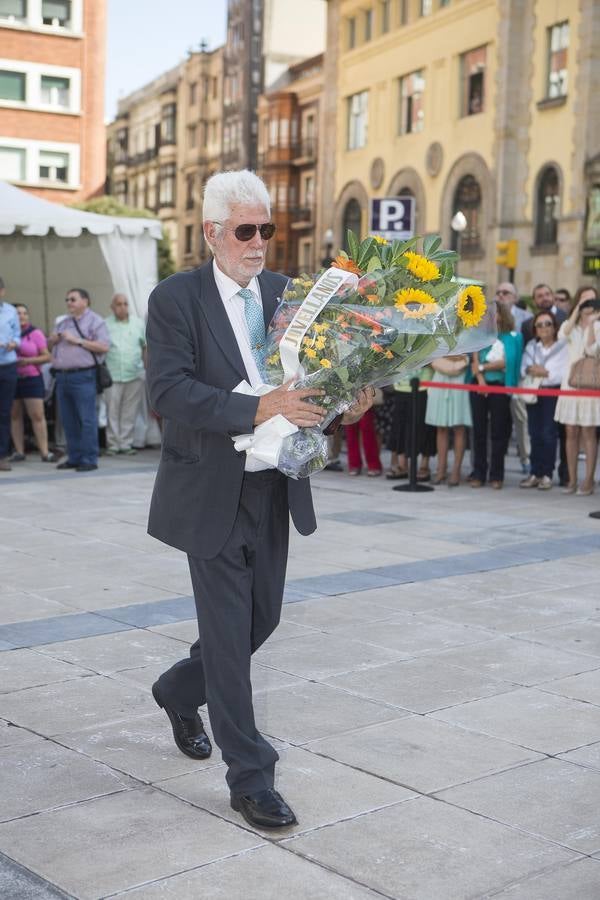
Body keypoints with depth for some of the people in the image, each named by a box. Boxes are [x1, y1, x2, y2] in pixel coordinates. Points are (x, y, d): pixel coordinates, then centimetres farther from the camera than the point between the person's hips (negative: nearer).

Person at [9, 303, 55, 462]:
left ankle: (44, 452, -8)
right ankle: (19, 452, 9)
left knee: (37, 415, -7)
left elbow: (46, 357, -1)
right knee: (14, 416, 3)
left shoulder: (35, 333, 1)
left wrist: (28, 361, -15)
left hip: (32, 379, -2)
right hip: (11, 379, 2)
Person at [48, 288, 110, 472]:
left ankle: (89, 459, -5)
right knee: (69, 420, 9)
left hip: (83, 376, -7)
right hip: (62, 375, 7)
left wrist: (78, 341, -12)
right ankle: (74, 457, 16)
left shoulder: (95, 321, 1)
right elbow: (49, 345, 28)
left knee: (87, 419, -8)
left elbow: (104, 346, -11)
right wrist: (54, 339, 4)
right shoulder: (62, 323, 22)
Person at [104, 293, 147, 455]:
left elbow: (145, 347, 16)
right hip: (112, 375, -2)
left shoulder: (138, 324, 12)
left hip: (135, 375, 2)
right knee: (112, 411, -2)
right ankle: (113, 444, 4)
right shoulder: (105, 325, 3)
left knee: (130, 412, 3)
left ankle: (126, 443, 10)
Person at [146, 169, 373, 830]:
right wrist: (256, 409, -31)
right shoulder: (176, 298, -10)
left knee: (261, 617, 16)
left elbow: (310, 373, 9)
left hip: (273, 488, 6)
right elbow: (167, 390, -21)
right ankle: (249, 778, 12)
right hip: (212, 492, -6)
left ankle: (179, 690, 44)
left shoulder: (286, 293, 7)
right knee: (228, 630, 0)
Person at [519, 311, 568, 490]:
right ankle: (535, 473, 10)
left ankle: (547, 475, -2)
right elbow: (523, 367, 4)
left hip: (553, 393, -5)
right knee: (535, 434, 5)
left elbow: (565, 373, -11)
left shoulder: (563, 347, -2)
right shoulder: (531, 346, 15)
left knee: (548, 434, -8)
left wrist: (546, 373, -14)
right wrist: (530, 370, -17)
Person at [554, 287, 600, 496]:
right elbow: (563, 336, -13)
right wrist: (577, 310, -12)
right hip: (571, 380, 3)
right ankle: (572, 479, 11)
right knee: (571, 433, 5)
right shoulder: (569, 324, 11)